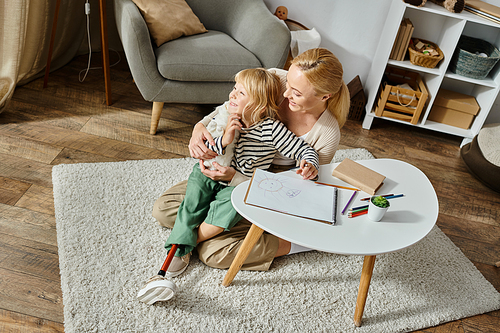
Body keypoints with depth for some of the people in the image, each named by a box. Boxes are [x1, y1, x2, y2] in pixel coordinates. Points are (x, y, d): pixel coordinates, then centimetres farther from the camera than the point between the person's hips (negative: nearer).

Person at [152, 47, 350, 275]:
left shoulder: (327, 135, -27)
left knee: (212, 252, -20)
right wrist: (200, 128, -26)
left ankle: (291, 243, -6)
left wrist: (234, 177, -31)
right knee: (163, 209, -1)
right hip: (232, 171, 5)